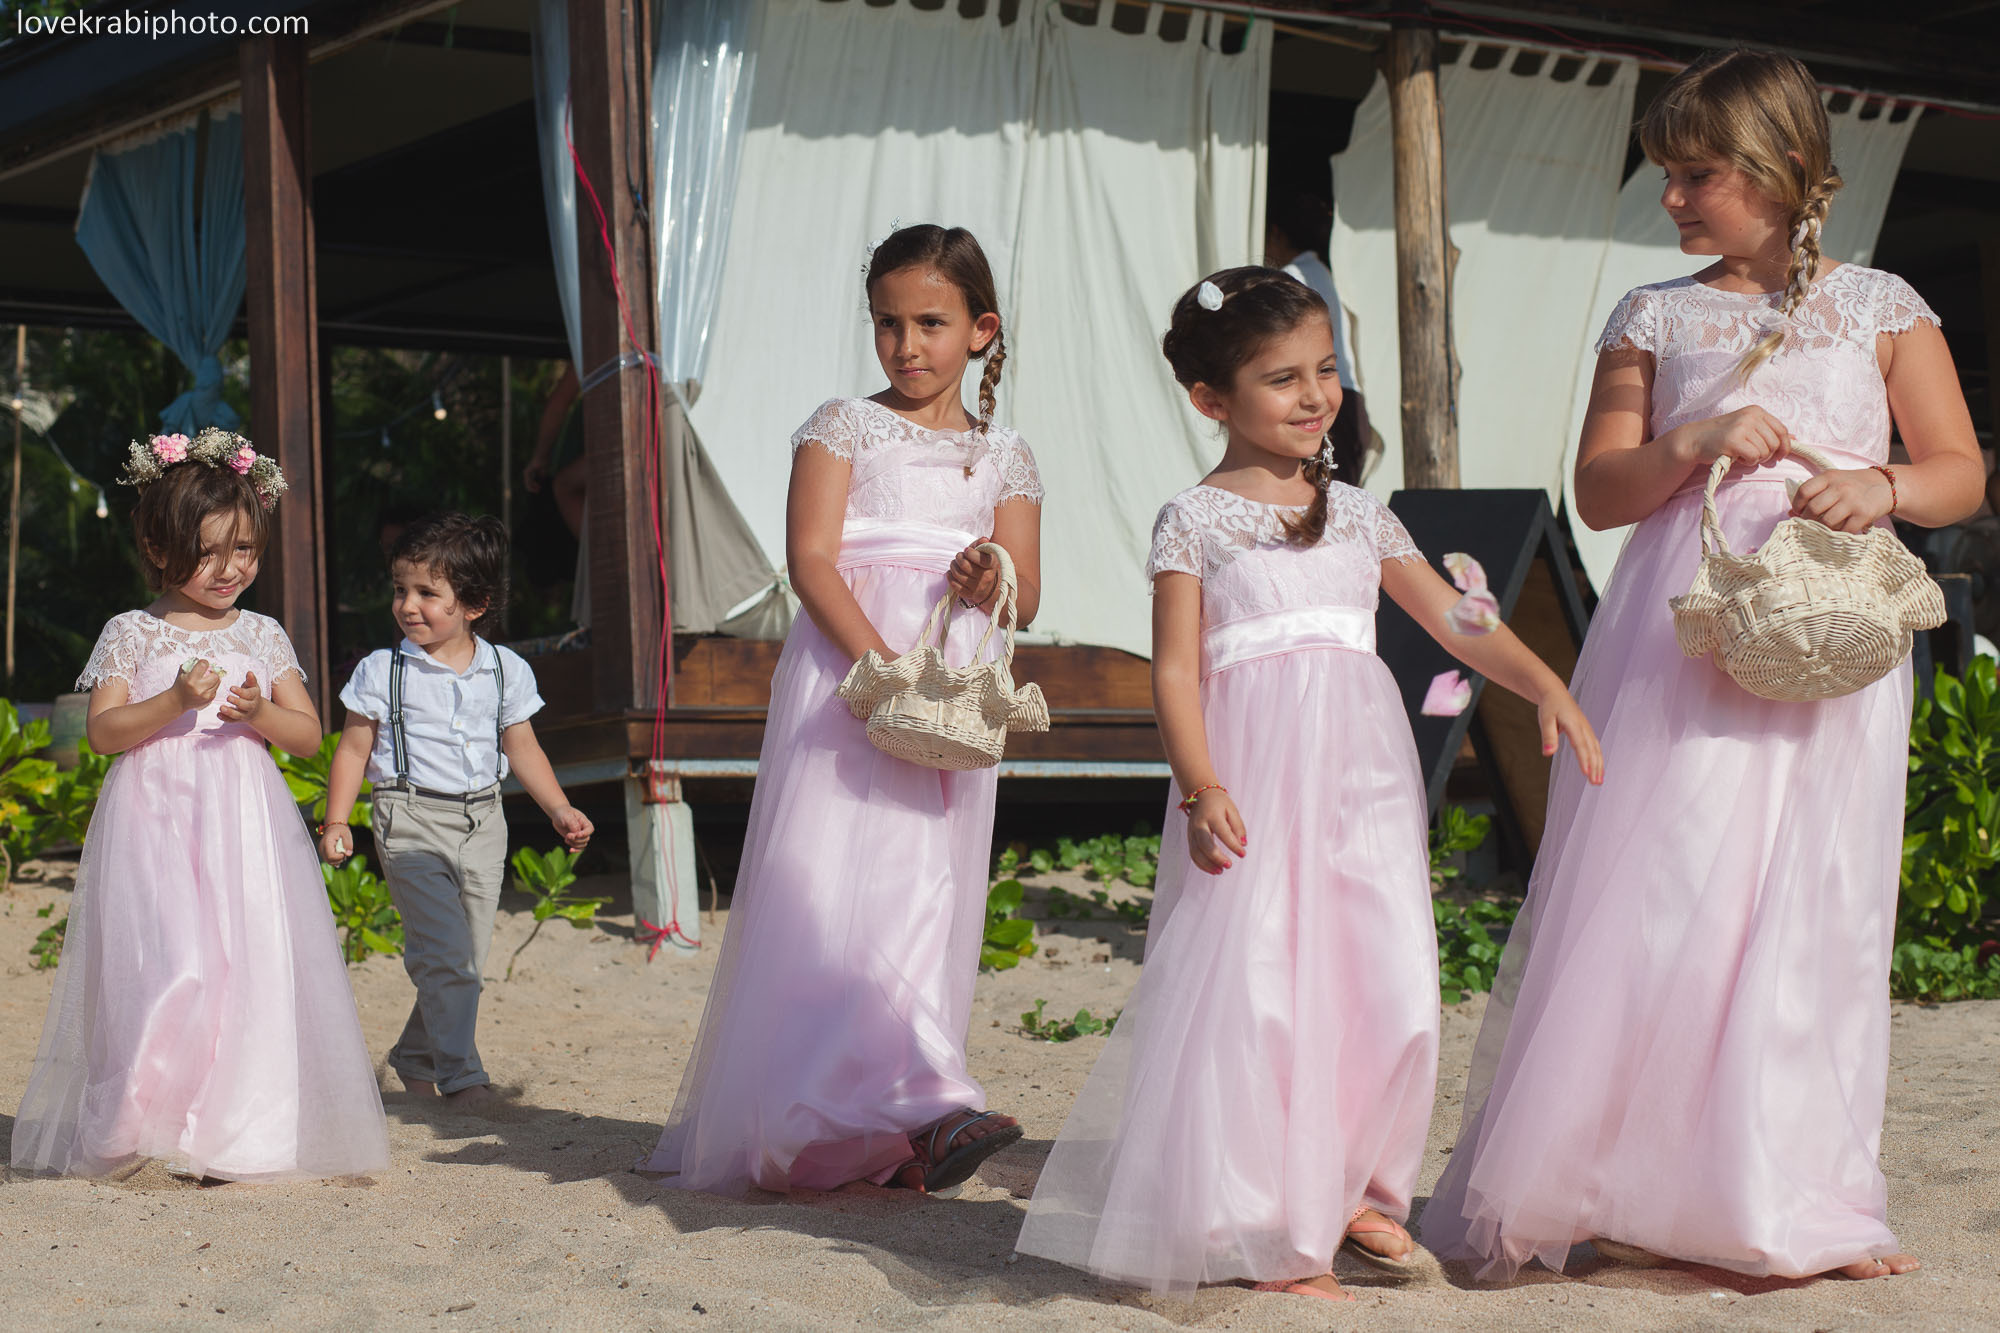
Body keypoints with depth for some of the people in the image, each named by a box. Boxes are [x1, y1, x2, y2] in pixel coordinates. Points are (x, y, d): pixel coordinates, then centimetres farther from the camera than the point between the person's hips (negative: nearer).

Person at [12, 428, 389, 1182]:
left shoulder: (262, 636, 10)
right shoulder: (132, 635, 3)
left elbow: (309, 735, 9)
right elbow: (102, 731, -4)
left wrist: (261, 712, -10)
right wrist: (172, 702, -17)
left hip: (246, 824, 3)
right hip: (154, 822, -3)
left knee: (250, 965, -3)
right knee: (165, 965, -14)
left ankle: (236, 1132, 3)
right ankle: (136, 1123, -5)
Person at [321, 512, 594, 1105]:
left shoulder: (505, 671, 5)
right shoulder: (382, 672, -3)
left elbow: (522, 749, 12)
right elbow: (353, 749, 0)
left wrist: (560, 810, 4)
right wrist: (336, 822, -7)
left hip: (482, 823, 4)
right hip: (412, 821, -4)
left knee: (466, 960, 9)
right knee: (445, 955, -13)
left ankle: (414, 1058, 27)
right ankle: (460, 1073, -6)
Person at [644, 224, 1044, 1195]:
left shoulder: (1004, 456, 15)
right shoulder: (843, 427, 5)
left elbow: (1026, 597, 12)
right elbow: (810, 558, -7)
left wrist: (994, 584, -12)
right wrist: (877, 663, -19)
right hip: (843, 669, -3)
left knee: (930, 890, 0)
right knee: (836, 885, -14)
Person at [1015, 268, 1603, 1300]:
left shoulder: (1360, 516, 16)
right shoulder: (1196, 520, 2)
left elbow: (1454, 618, 15)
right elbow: (1175, 670, -4)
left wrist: (1546, 686, 0)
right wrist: (1202, 786, -17)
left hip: (1363, 779, 5)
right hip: (1256, 780, -5)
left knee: (1389, 995, 0)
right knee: (1255, 998, -7)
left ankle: (1353, 1190, 20)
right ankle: (1265, 1233, 4)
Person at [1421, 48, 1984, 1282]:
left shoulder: (1881, 308, 8)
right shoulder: (1655, 319, 10)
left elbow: (1962, 472, 7)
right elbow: (1599, 490, 7)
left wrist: (1885, 489, -14)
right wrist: (1695, 442, -11)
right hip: (1682, 640, 0)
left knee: (1818, 908, 1)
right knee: (1656, 898, -6)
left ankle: (1795, 1200, 11)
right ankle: (1628, 1187, 2)